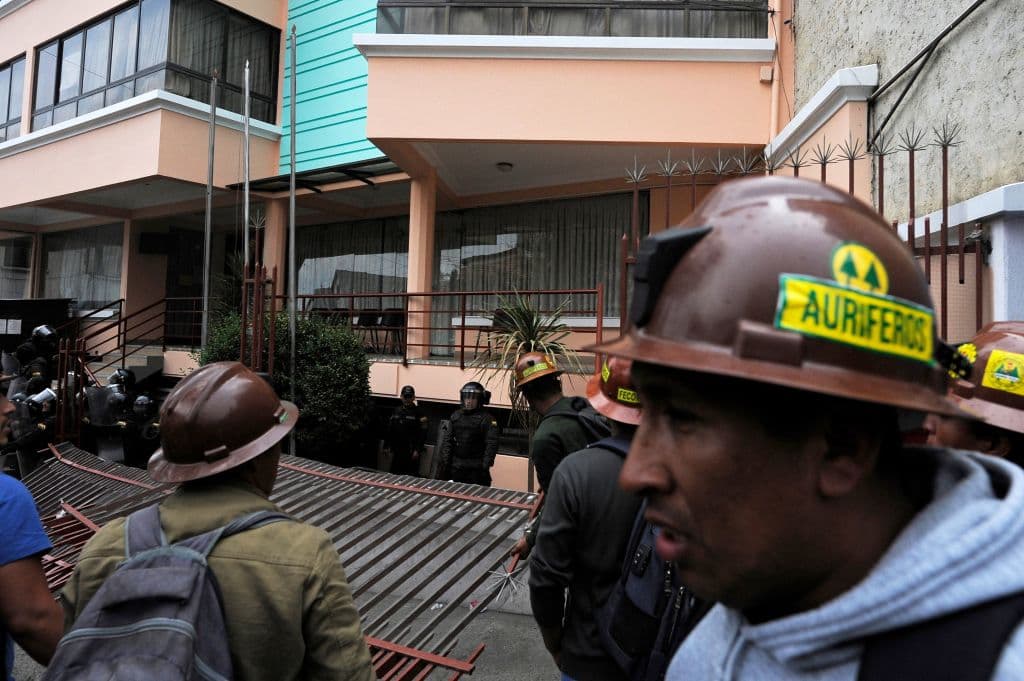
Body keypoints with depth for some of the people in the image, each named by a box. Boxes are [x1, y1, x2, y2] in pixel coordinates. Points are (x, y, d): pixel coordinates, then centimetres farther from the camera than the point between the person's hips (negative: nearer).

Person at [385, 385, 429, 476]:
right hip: (397, 450, 5)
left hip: (411, 451, -5)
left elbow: (422, 434, -10)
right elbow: (390, 430, 14)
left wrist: (418, 450, -14)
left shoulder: (419, 412, -5)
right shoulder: (396, 411, 11)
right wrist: (389, 446, 10)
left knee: (411, 475, -5)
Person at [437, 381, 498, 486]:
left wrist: (485, 466, -18)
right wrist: (445, 462, 2)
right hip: (456, 466, 5)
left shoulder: (487, 419, -6)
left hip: (476, 468, -5)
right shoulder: (456, 416, 10)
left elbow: (491, 444, -12)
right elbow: (447, 440, 10)